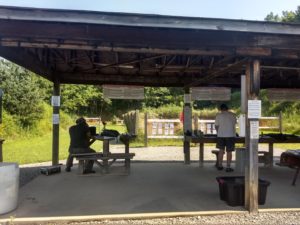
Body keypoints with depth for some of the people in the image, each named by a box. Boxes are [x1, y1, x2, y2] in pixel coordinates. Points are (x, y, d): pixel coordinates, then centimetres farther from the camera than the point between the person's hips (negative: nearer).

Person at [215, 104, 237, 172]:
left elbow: (216, 126, 1)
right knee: (229, 151, 4)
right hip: (230, 135, -1)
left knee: (221, 150, 13)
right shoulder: (233, 115, 2)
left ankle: (220, 165, 20)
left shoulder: (218, 115, -1)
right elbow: (234, 123, 12)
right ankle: (228, 167, 6)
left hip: (221, 135, 1)